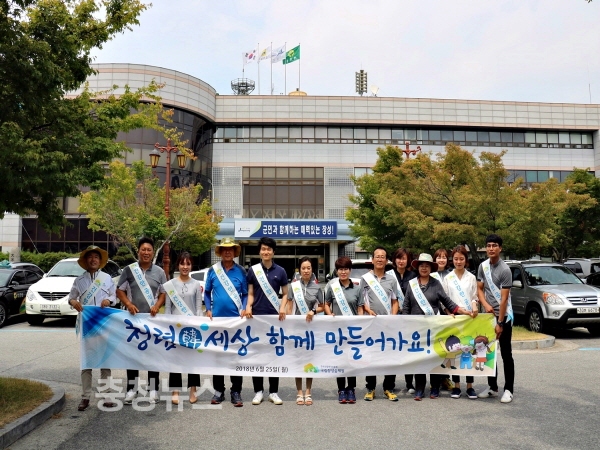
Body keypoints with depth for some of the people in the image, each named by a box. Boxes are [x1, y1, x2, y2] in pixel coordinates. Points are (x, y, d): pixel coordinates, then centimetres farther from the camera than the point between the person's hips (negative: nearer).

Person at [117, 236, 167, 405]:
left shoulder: (159, 272, 6)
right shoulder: (129, 270, 2)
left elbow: (163, 293, 7)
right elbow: (120, 291, 3)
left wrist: (157, 306, -11)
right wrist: (129, 304, -14)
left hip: (153, 318, 1)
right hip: (133, 317, 0)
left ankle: (153, 389, 10)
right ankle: (131, 388, 14)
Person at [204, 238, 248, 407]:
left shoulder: (241, 271, 2)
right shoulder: (213, 270, 4)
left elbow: (245, 294, 6)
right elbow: (207, 292, 10)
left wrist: (244, 309, -9)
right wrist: (208, 309, -2)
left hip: (236, 319, -1)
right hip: (217, 318, 1)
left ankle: (236, 392, 11)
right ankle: (218, 390, 20)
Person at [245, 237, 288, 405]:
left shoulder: (280, 271, 4)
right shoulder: (253, 270, 4)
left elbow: (285, 293, 9)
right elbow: (251, 294, 7)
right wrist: (248, 307, -11)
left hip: (275, 317, 0)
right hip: (257, 316, 0)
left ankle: (273, 392, 14)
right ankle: (258, 391, 15)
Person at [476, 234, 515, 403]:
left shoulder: (505, 270, -15)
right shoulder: (482, 266, 4)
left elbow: (504, 298, -16)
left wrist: (500, 323, -17)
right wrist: (485, 304, -12)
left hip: (503, 316, -6)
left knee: (506, 354, 0)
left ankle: (509, 389, 8)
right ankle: (492, 387, 22)